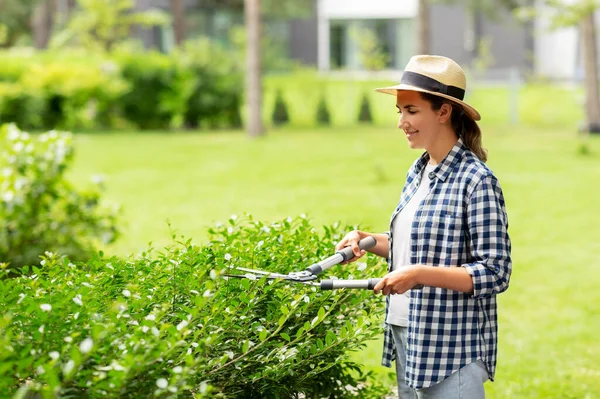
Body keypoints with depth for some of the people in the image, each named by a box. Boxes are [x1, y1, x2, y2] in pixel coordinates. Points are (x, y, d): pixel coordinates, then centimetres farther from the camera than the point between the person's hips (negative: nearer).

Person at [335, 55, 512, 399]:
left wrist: (418, 275, -25)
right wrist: (369, 241, 5)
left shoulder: (477, 182, -16)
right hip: (406, 338, 8)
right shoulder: (418, 173, 9)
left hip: (452, 349, -8)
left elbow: (495, 274, -18)